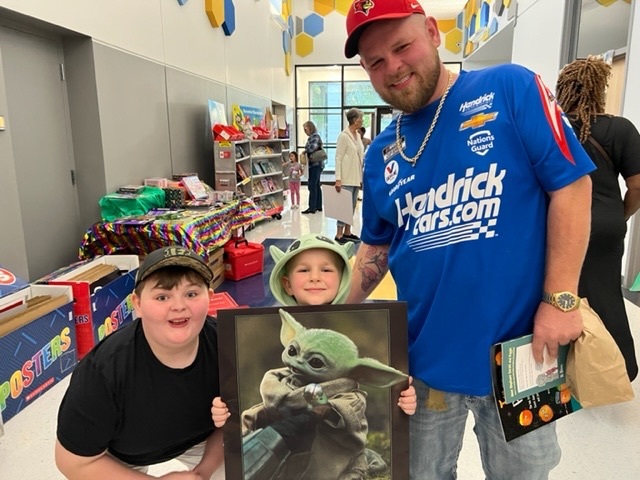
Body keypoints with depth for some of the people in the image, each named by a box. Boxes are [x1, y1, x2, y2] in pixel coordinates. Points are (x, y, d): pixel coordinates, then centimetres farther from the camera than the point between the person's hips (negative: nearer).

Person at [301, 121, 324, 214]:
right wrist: (306, 152, -2)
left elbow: (313, 147, -25)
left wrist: (305, 152, -10)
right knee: (316, 186, 13)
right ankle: (318, 206, 20)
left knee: (312, 186, -9)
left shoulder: (315, 136, -11)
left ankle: (312, 207, -8)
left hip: (315, 164, -10)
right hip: (315, 164, 10)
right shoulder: (311, 137, 17)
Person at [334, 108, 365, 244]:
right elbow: (338, 158, -13)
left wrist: (362, 177, 13)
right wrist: (338, 179, -19)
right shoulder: (343, 136, -10)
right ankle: (339, 234, -2)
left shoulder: (358, 135, 13)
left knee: (352, 205, 10)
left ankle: (347, 232, 18)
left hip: (356, 177, 8)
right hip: (347, 178, -8)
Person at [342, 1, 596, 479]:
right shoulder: (380, 155, 4)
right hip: (425, 355, 3)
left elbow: (572, 185, -10)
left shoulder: (509, 89, -8)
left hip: (519, 347, -2)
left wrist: (560, 300, -15)